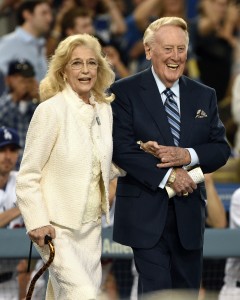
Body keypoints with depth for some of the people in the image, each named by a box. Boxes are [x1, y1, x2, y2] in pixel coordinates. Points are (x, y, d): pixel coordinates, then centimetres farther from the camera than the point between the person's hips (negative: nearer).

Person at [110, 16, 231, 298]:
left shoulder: (204, 95, 11)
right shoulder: (124, 92, -3)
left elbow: (221, 148, 7)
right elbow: (122, 149, -11)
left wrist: (187, 156, -13)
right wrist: (168, 175, -17)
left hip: (189, 212, 5)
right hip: (146, 211, -4)